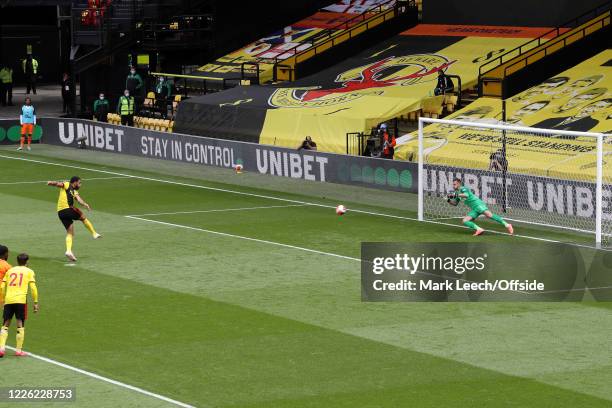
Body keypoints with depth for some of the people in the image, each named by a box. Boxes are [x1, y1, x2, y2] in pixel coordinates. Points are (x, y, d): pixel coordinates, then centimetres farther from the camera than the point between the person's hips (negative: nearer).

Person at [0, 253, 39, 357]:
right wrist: (36, 303, 2)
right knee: (20, 325, 3)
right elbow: (33, 287, -1)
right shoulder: (29, 272, 9)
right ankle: (19, 350, 1)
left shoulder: (10, 271, 18)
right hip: (21, 300, -3)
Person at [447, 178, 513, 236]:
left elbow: (466, 195, -25)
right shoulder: (458, 192, 23)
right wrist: (449, 200, 12)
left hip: (478, 204, -9)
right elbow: (455, 203, 31)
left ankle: (507, 225, -30)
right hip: (474, 209, 9)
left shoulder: (463, 189, -3)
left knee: (488, 215, -28)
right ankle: (479, 229, -20)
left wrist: (456, 195, -25)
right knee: (465, 221, -5)